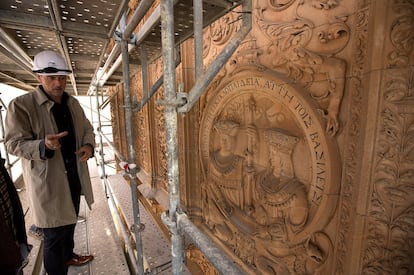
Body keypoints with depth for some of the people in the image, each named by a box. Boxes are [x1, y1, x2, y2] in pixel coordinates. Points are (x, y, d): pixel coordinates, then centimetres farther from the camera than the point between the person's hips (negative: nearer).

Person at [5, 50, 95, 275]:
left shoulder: (73, 103, 7)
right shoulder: (21, 105, -11)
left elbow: (87, 129, 14)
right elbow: (14, 143, -11)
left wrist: (88, 145, -8)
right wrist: (43, 146, -31)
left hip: (74, 175, 6)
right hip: (48, 181, -6)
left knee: (70, 222, 24)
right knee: (54, 234, 4)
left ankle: (68, 255, 48)